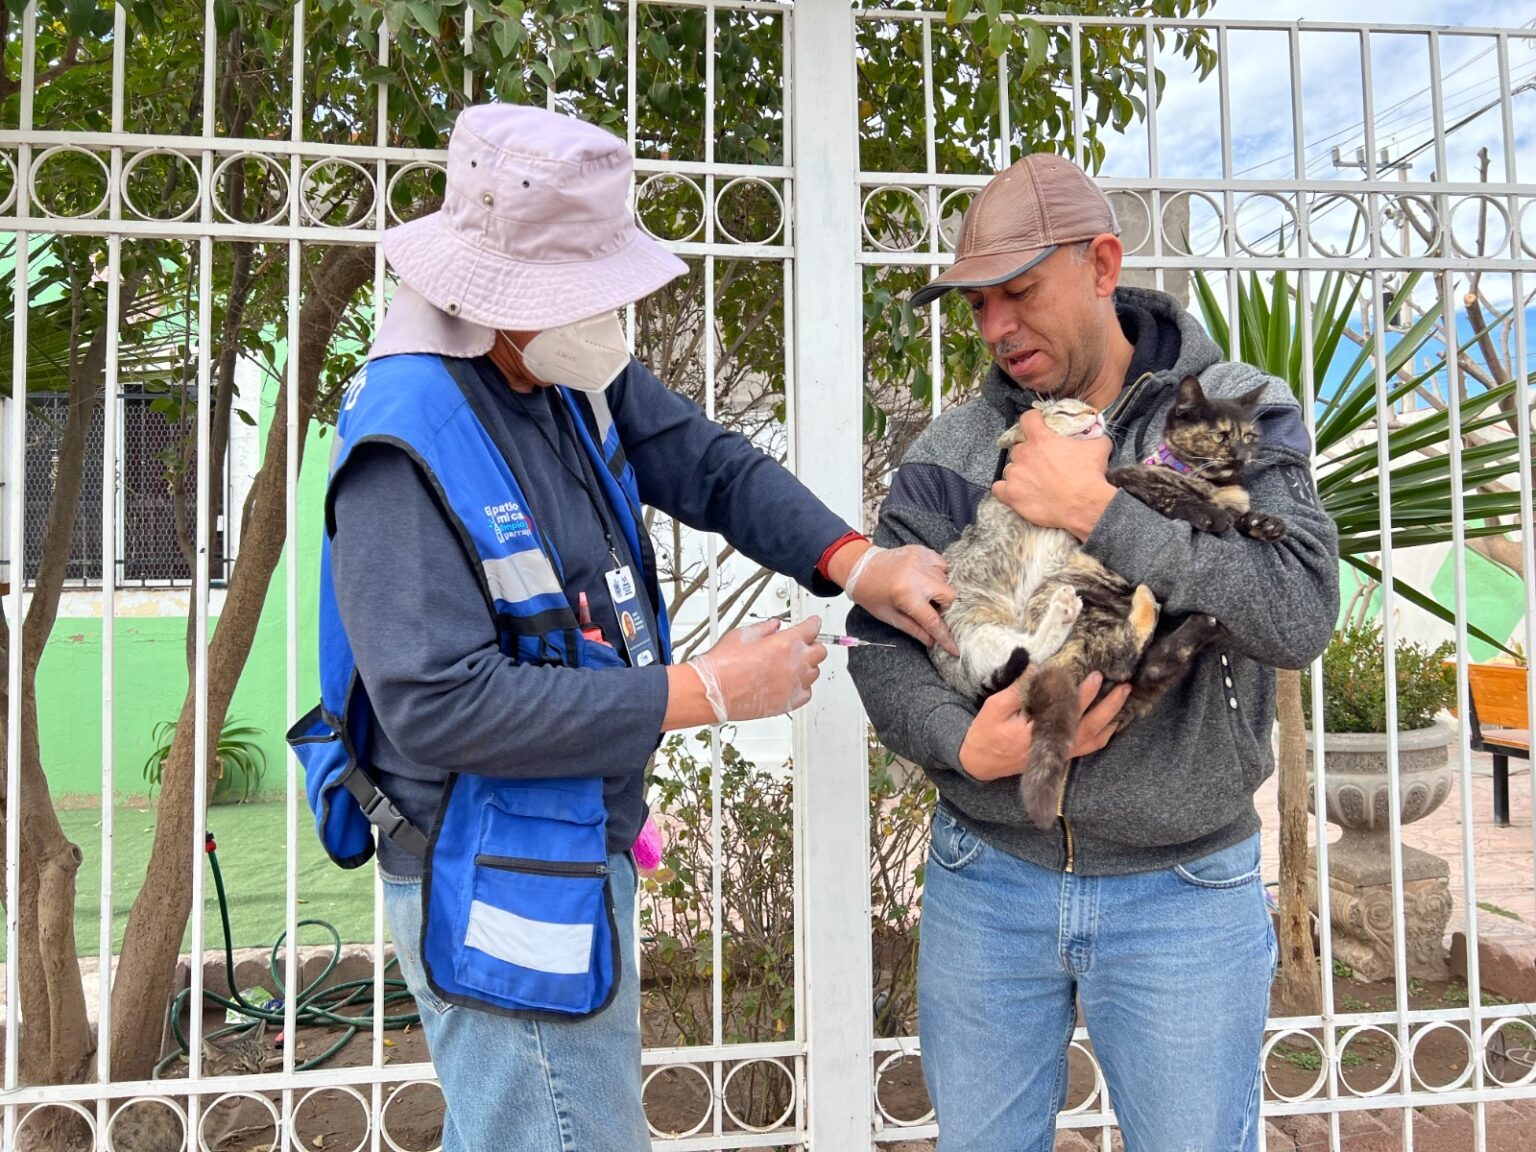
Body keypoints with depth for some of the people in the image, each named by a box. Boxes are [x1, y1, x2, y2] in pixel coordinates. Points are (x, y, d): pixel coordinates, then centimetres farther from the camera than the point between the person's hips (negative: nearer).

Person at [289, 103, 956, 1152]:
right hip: (503, 892, -9)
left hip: (578, 853, 9)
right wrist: (697, 694, -26)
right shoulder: (407, 442, -24)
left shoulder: (578, 376, 0)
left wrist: (852, 559, -13)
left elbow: (713, 466, 6)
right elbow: (439, 706, -29)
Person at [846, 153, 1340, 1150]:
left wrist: (1095, 510, -23)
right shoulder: (953, 448, 0)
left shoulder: (1240, 415, -6)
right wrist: (964, 744, -19)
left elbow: (1302, 611, -20)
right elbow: (880, 637, -1)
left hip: (1182, 892, -2)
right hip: (985, 884, 2)